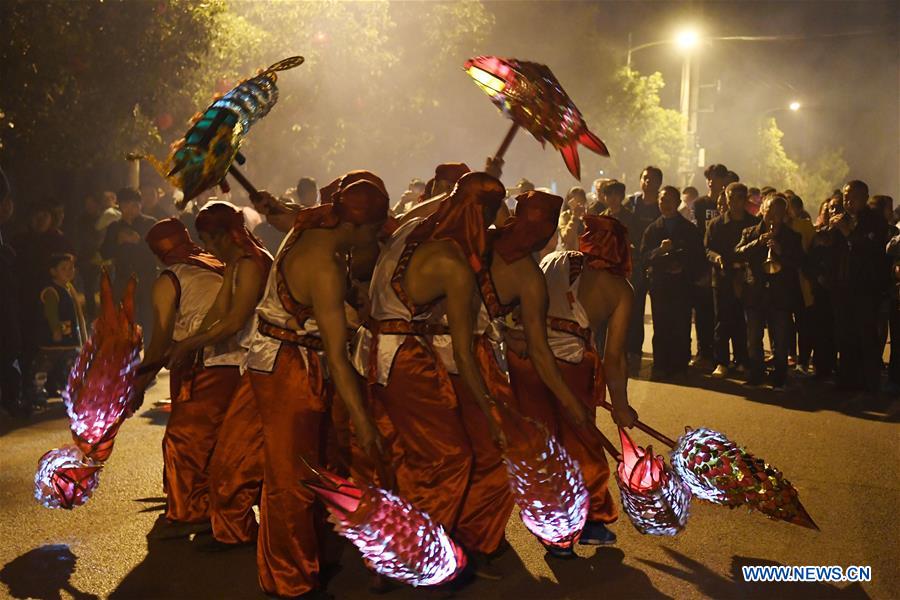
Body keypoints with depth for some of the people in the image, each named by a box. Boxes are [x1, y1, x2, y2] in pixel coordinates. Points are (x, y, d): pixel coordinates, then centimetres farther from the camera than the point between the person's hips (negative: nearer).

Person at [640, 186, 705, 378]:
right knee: (661, 328, 0)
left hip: (682, 284, -1)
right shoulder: (652, 229, 11)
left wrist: (684, 268, -8)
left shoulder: (689, 228, 8)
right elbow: (644, 256, 1)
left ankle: (680, 365, 3)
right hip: (659, 284, 1)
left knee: (681, 327, -4)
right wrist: (659, 250, -16)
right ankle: (661, 367, 4)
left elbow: (699, 259, 8)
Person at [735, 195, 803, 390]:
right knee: (753, 339, 6)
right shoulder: (750, 233, 8)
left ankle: (779, 379, 8)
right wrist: (758, 242, -18)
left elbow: (799, 261, -3)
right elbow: (738, 253, -6)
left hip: (781, 295, -1)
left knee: (780, 341, 0)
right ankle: (755, 375, 17)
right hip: (755, 292, 2)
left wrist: (781, 252, -19)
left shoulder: (791, 236, 5)